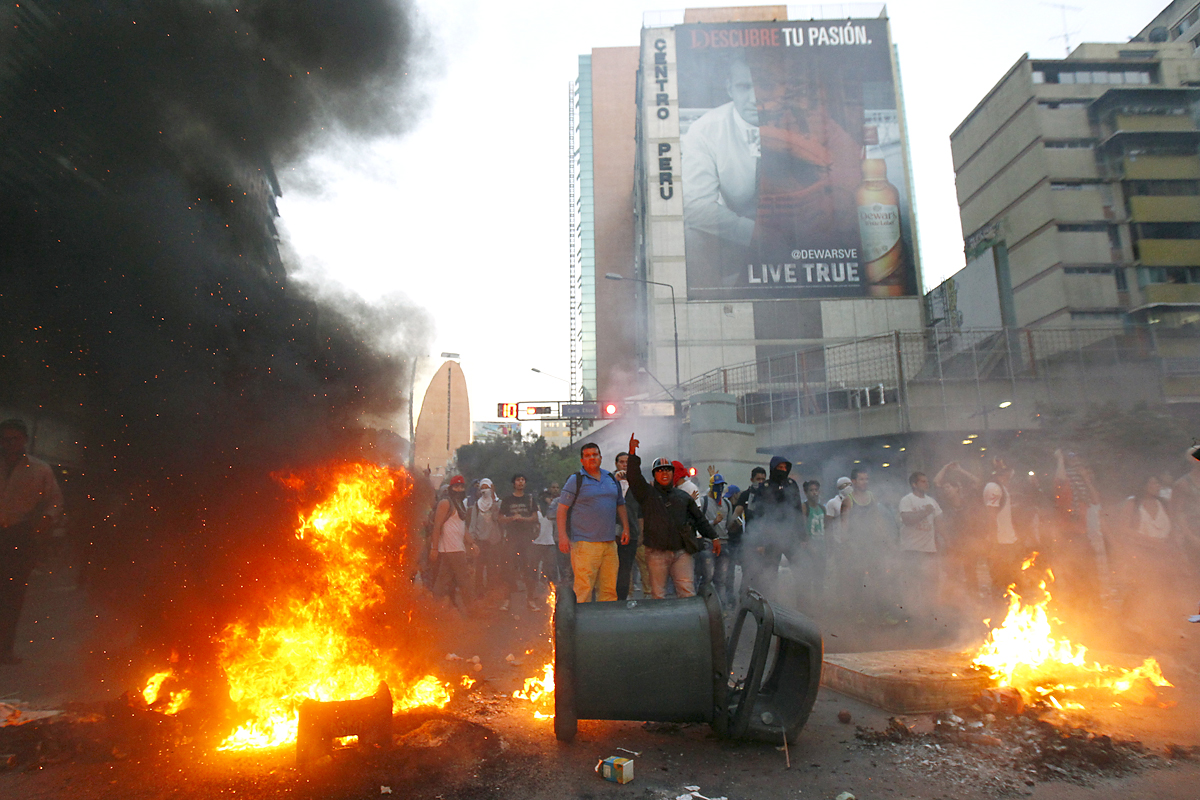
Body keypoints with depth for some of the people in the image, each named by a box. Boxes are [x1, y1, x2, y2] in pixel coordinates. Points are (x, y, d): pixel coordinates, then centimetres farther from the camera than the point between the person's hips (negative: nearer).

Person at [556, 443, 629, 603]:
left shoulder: (611, 479, 17)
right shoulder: (575, 480, 1)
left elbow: (620, 505, 25)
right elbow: (562, 509, -3)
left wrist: (625, 528, 12)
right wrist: (562, 535, -12)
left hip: (609, 542, 5)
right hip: (584, 543, -5)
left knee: (609, 588, 7)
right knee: (584, 589, -8)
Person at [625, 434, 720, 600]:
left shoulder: (683, 496, 17)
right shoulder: (647, 493, 8)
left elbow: (700, 519, 22)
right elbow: (634, 477, -8)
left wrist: (714, 537, 18)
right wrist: (633, 454, -16)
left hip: (681, 551, 2)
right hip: (657, 552, -2)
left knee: (687, 592, -4)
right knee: (657, 594, 2)